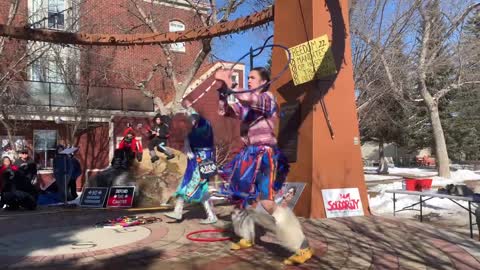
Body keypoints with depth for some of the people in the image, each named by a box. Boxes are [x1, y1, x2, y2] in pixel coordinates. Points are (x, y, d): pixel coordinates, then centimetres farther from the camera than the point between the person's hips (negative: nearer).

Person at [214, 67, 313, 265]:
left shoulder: (268, 98, -6)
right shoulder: (247, 105, 16)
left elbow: (252, 99, -29)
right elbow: (224, 111, 17)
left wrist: (229, 85, -29)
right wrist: (223, 89, 4)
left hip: (264, 156, -9)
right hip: (250, 156, 9)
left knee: (267, 203, -19)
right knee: (242, 197, 17)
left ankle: (302, 248, -13)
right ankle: (247, 238, 38)